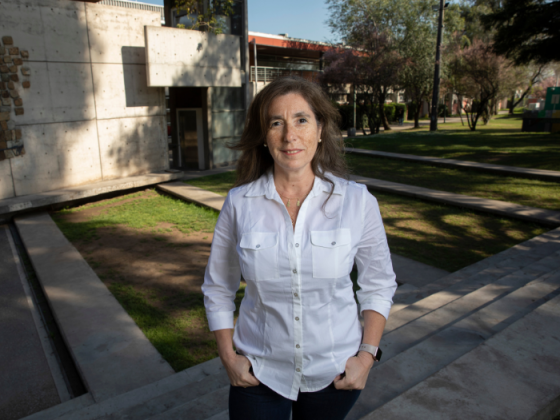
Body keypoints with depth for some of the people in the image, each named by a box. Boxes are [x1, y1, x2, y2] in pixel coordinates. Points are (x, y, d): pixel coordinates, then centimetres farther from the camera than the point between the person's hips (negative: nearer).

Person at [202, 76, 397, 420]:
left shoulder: (357, 201, -13)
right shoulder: (239, 203, -12)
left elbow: (379, 283, -1)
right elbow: (218, 288, 0)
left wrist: (367, 354, -6)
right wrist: (228, 356, -3)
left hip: (334, 374, 1)